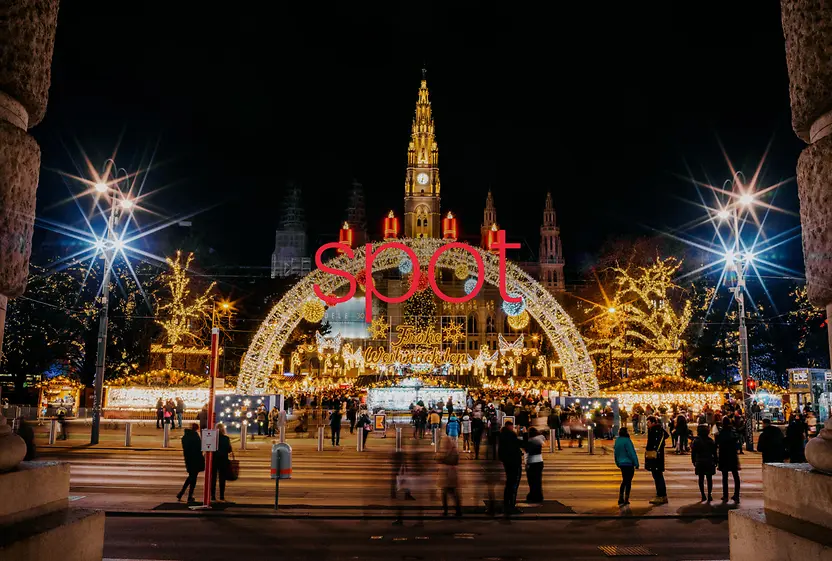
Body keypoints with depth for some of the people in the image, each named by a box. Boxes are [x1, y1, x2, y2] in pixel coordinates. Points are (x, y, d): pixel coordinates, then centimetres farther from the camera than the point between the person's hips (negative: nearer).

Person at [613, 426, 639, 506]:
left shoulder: (617, 441, 6)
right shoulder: (627, 441, -18)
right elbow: (632, 453, -16)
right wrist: (636, 463, -9)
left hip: (621, 464, 7)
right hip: (629, 464, -7)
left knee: (624, 481, 18)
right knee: (628, 482, 2)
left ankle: (620, 500, 17)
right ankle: (626, 500, 3)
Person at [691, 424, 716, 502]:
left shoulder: (696, 441, -4)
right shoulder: (711, 441, -4)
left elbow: (693, 452, -1)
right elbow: (714, 452, 0)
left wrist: (694, 461, 8)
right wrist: (715, 462, 8)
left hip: (699, 463, 0)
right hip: (709, 462, 0)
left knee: (701, 479, 7)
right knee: (709, 479, 7)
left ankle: (703, 495, 5)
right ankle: (709, 495, 4)